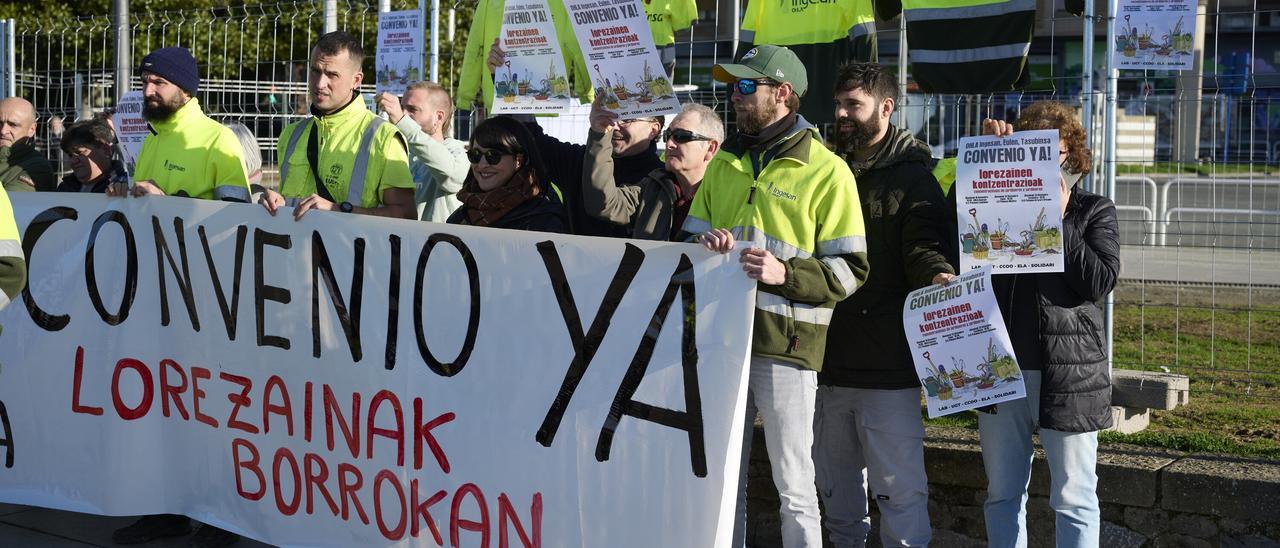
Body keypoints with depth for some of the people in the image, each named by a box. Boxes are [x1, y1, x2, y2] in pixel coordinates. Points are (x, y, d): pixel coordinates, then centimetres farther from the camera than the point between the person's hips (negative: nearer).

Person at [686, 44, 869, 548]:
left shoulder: (826, 171, -2)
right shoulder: (725, 162, 16)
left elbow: (850, 270, -6)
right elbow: (691, 237, 22)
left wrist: (785, 274, -21)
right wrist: (706, 244, -2)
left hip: (785, 341, -5)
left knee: (793, 486, -2)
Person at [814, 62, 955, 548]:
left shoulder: (912, 177, -3)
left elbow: (922, 247, -14)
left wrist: (937, 275, -37)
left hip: (887, 363, -7)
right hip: (831, 358, 7)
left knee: (899, 488, -6)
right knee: (836, 485, 17)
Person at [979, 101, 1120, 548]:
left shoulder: (1094, 211, 3)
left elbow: (1101, 281, -10)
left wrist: (1057, 222, -11)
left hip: (1068, 370, -3)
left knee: (1073, 497, 1)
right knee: (1002, 494, 11)